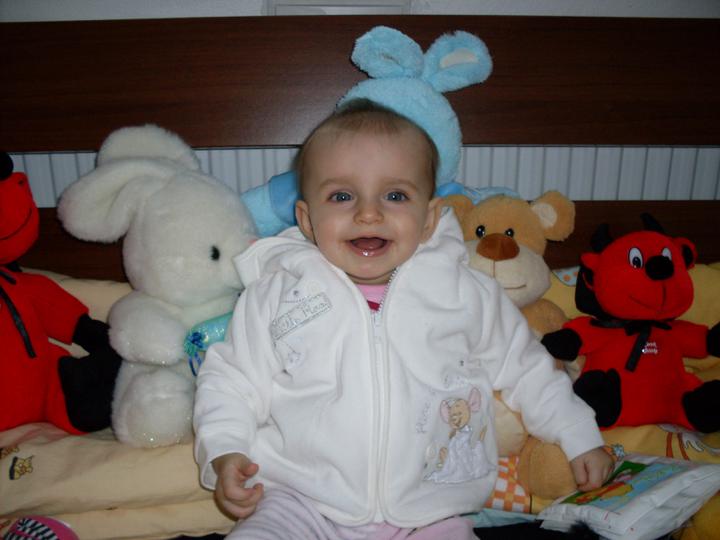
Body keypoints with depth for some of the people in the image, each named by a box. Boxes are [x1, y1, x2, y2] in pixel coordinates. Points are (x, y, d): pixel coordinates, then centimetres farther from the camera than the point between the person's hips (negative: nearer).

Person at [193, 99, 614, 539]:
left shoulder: (464, 292, 1)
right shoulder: (278, 293, -2)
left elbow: (521, 366, 13)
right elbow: (233, 378, 6)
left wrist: (578, 436, 17)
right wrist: (224, 450, -9)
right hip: (303, 504, -1)